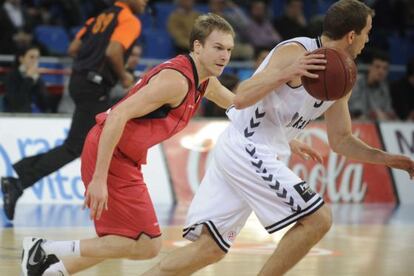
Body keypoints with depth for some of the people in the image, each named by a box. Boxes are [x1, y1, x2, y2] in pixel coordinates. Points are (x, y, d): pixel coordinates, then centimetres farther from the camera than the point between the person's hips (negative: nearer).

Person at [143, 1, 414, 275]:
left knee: (210, 248, 5)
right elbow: (241, 99, -20)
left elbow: (341, 140, 22)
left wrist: (384, 158, 11)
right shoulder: (296, 52, -13)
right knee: (317, 219, -10)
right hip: (248, 151, -9)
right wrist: (285, 73, -33)